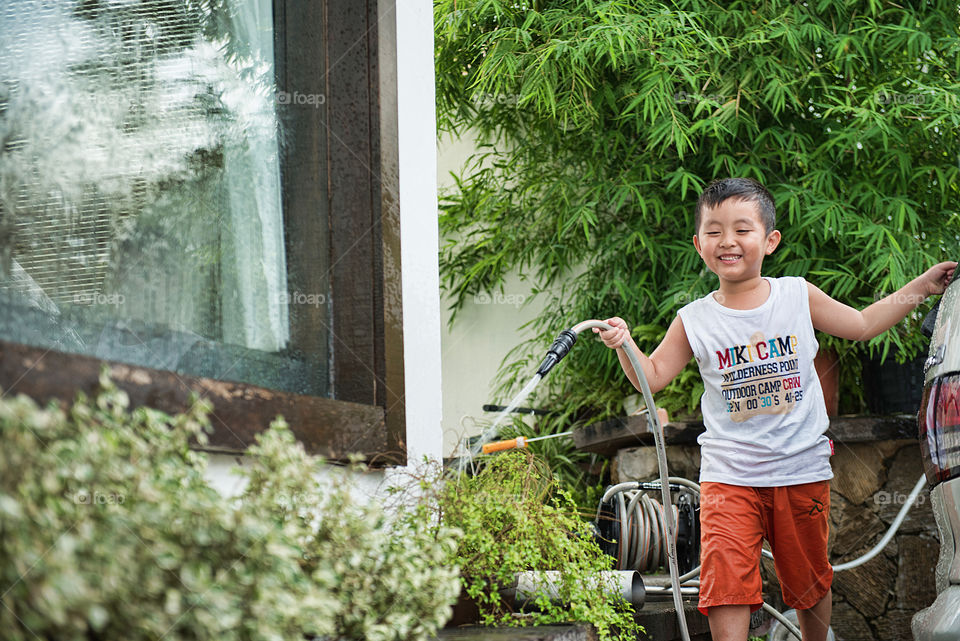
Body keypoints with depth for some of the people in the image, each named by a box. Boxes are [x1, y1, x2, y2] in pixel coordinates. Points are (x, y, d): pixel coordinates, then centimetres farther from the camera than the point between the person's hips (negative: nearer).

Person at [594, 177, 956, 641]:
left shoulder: (798, 296, 0)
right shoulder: (694, 320, -2)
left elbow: (862, 325, 12)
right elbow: (653, 377, 3)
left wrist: (921, 288, 8)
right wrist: (625, 346, -16)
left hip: (802, 472, 1)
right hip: (729, 476, -1)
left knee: (810, 584, 15)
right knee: (725, 585, -14)